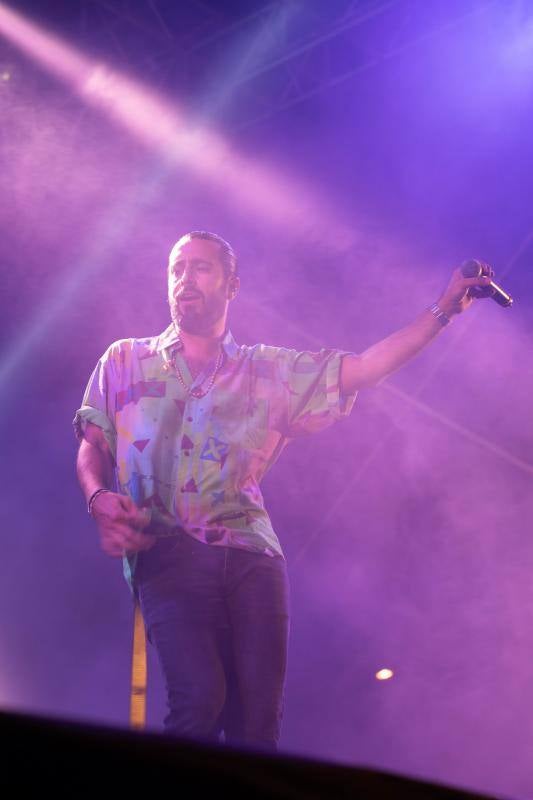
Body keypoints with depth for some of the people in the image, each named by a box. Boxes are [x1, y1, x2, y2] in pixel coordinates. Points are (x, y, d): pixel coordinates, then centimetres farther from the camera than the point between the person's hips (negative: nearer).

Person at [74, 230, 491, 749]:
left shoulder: (268, 371, 18)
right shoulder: (123, 362, 18)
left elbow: (365, 368, 13)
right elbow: (91, 448, 14)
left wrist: (443, 311, 6)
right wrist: (100, 501, -7)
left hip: (251, 552, 2)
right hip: (166, 548, -2)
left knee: (258, 717, -6)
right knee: (200, 695, -23)